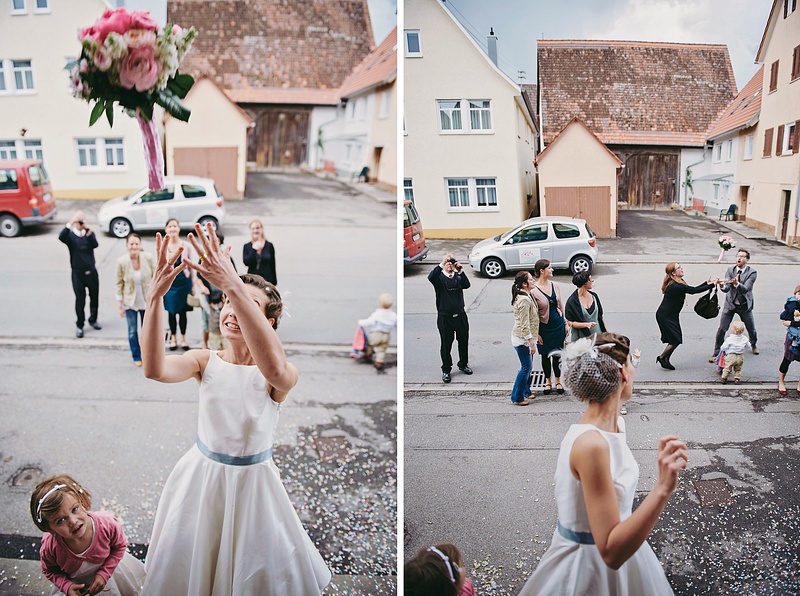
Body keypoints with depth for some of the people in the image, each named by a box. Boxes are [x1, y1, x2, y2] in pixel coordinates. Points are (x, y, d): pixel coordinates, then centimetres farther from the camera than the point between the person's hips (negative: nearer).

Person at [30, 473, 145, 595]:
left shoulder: (107, 524, -35)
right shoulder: (50, 548, -33)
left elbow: (119, 546, -14)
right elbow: (49, 571, -10)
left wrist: (104, 573, -22)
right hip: (75, 585, -1)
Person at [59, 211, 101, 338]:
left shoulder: (89, 234, 2)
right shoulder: (70, 235, -5)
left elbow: (95, 245, -18)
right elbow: (61, 237, -29)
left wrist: (88, 232, -33)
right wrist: (70, 223, -39)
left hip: (91, 271, 3)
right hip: (78, 273, -2)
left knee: (94, 297, 13)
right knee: (80, 300, 2)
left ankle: (93, 320, 32)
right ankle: (79, 325, 15)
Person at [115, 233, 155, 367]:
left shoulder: (149, 258, -13)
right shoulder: (121, 262, -15)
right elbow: (119, 284, -6)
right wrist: (120, 305, -3)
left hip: (147, 301, 1)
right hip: (130, 303, -1)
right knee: (132, 331, 10)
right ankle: (136, 357, 31)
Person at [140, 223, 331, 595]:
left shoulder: (285, 375, -20)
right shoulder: (205, 362, -9)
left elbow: (273, 369, -46)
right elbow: (155, 369, -30)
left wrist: (234, 286, -55)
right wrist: (155, 296, -44)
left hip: (252, 481, -2)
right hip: (200, 476, 3)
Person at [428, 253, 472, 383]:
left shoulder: (458, 277, 5)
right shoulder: (439, 277, -3)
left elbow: (466, 285, -15)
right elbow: (431, 277, -27)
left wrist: (460, 271, -30)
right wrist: (441, 264, -37)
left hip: (460, 315, 3)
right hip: (445, 317, -3)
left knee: (463, 341, 14)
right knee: (446, 344, 5)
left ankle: (463, 365, 34)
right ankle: (446, 370, 18)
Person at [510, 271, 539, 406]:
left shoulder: (526, 296, 9)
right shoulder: (524, 300, -24)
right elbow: (524, 325, -25)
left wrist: (535, 336, 22)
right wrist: (532, 343, -22)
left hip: (525, 338, 10)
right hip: (522, 339, -10)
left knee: (527, 366, 19)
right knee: (526, 367, -3)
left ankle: (526, 391, 33)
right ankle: (517, 397, 5)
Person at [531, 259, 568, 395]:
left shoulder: (555, 286, 1)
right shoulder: (533, 290, -15)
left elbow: (561, 305, 11)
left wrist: (566, 323, 10)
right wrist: (536, 333, -11)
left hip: (558, 324, 4)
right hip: (544, 326, -4)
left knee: (557, 354, 11)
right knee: (545, 355, 10)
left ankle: (558, 381, 27)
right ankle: (547, 382, 28)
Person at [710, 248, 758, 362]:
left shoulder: (752, 272, -13)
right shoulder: (730, 270, -7)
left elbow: (745, 289, -25)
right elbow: (727, 288, -17)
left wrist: (737, 284, -46)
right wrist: (722, 286, -42)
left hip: (744, 305, 0)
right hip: (730, 304, 1)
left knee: (751, 329, 14)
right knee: (722, 329, -6)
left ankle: (753, 345, 47)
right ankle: (716, 354, 5)